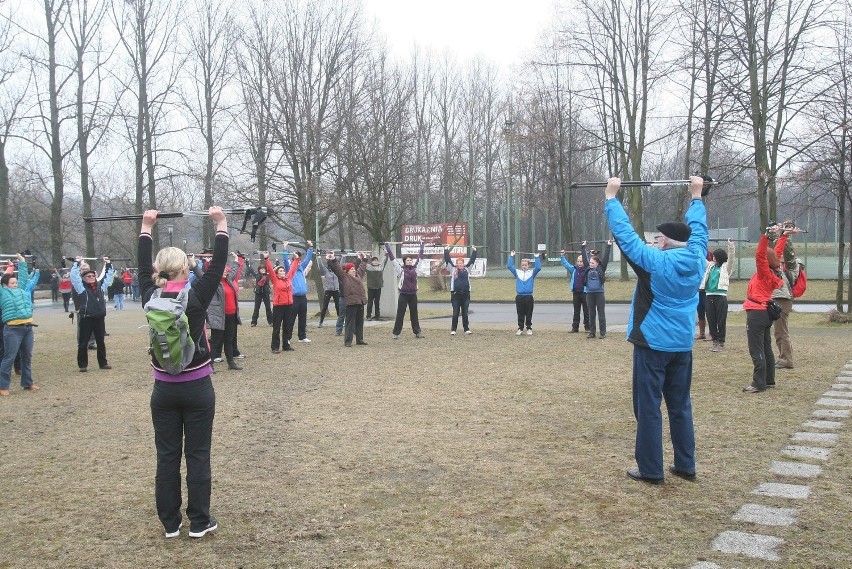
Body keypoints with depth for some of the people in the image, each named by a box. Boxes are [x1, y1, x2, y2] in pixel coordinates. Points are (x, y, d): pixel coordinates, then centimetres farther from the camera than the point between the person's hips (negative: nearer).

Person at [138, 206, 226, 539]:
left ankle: (170, 523, 18)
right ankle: (199, 522, 12)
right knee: (197, 455, 5)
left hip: (164, 389, 3)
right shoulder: (196, 296, -13)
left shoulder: (151, 297, -4)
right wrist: (221, 226, 0)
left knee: (167, 457, 10)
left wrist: (146, 229, 20)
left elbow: (144, 268, 11)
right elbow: (218, 266, -7)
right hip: (197, 388, -3)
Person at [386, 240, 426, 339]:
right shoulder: (401, 269, -4)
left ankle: (417, 332, 16)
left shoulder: (415, 268, 7)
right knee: (400, 314, 1)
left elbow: (419, 258, 17)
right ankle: (396, 333, 6)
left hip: (413, 295, 4)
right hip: (403, 295, -4)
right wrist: (387, 248, -8)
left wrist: (422, 247, 23)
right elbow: (393, 259, -7)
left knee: (414, 314, 11)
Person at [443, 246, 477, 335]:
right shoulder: (452, 269, 5)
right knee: (455, 313, 0)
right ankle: (453, 330, 6)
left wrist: (474, 251, 14)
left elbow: (472, 260, 15)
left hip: (465, 294, 2)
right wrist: (446, 250, -2)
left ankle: (466, 329, 12)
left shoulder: (467, 269, 12)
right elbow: (447, 260, 1)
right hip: (455, 294, -2)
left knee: (465, 313, 7)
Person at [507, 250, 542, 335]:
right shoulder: (517, 272, 9)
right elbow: (509, 266, 4)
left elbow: (538, 268, -8)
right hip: (519, 297, 1)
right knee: (520, 315, 7)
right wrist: (511, 256, 6)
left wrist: (537, 257, -3)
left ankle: (529, 329, 15)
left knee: (529, 315, 5)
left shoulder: (532, 272, 6)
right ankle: (520, 329, 15)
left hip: (529, 297, -1)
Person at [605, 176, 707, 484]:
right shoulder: (697, 260, 0)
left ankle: (650, 470, 5)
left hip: (652, 344, -6)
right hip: (682, 345, 6)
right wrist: (697, 196, 30)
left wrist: (611, 197, -2)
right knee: (680, 406, 15)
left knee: (648, 408, 0)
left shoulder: (654, 261, -14)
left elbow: (624, 232, -12)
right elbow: (697, 229, 17)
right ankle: (685, 466, 21)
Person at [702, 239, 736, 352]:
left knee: (721, 321, 0)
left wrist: (730, 246, -28)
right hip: (709, 296, 5)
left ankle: (721, 343, 7)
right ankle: (715, 341, 17)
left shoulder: (726, 267, 2)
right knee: (711, 321, 8)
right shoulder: (710, 265, 14)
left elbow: (731, 258, -13)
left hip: (720, 296, -5)